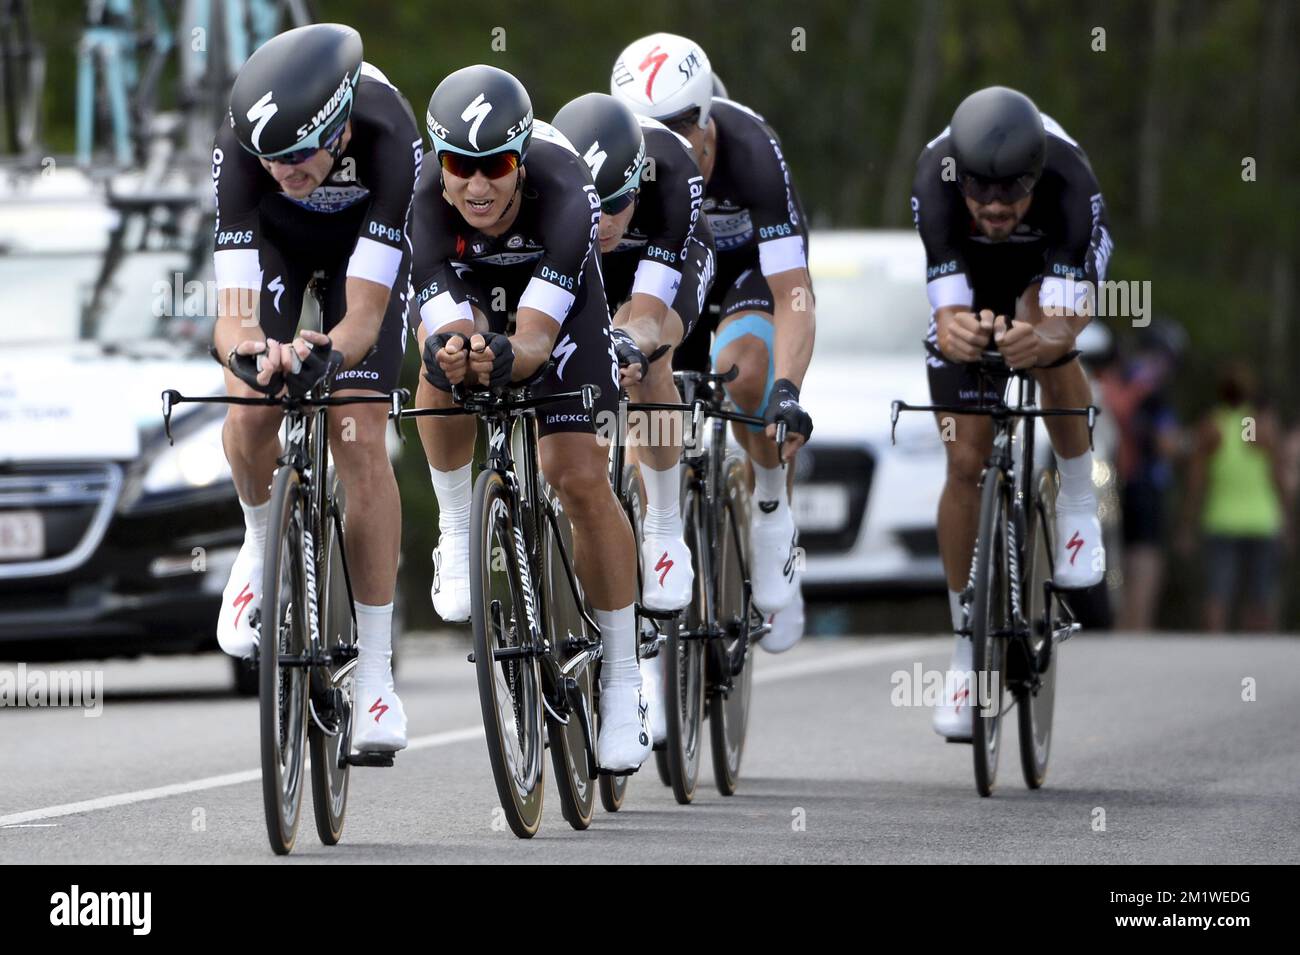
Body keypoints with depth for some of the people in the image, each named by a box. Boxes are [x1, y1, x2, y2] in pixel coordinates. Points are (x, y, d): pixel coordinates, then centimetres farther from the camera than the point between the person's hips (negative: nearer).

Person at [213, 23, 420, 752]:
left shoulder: (388, 139, -40)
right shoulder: (240, 151, -37)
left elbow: (365, 310, -41)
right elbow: (233, 312, -39)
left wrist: (327, 355, -62)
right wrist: (246, 350, -62)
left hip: (363, 237, -1)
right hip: (273, 235, 1)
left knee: (360, 440, -12)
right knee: (252, 410, -22)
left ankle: (376, 672, -5)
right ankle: (261, 547, 12)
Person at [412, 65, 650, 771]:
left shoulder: (562, 194, -39)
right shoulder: (425, 206, -36)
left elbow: (536, 337, -44)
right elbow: (445, 325, -41)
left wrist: (504, 357, -66)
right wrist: (451, 353, -65)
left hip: (555, 287, -1)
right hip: (465, 282, 1)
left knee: (580, 478, -12)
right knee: (445, 367, -35)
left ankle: (622, 685, -2)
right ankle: (457, 530, -8)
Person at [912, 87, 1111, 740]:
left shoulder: (1070, 182, -41)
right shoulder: (935, 181, -38)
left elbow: (1064, 321, -47)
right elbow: (947, 313, -42)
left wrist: (1044, 338, -71)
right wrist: (955, 333, -66)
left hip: (1050, 272, -1)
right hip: (969, 280, 1)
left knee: (1048, 341, -37)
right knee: (965, 464, -6)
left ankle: (1079, 501, -12)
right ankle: (967, 647, 7)